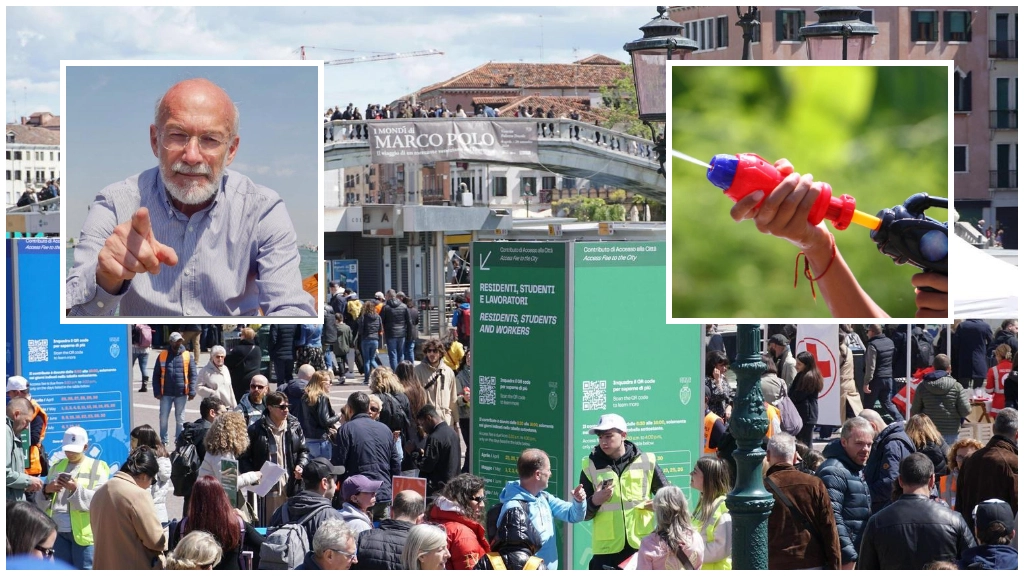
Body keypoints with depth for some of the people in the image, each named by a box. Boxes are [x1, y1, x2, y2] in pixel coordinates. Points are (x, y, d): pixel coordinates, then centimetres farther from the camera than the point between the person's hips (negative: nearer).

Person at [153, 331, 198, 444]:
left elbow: (193, 374, 0)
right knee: (163, 418, 6)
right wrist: (157, 391, -4)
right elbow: (156, 375, 4)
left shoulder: (188, 356, 1)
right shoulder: (163, 355, 1)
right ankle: (163, 441, 20)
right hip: (166, 393, 0)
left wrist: (192, 391, -9)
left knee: (180, 419, 9)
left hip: (181, 393, 0)